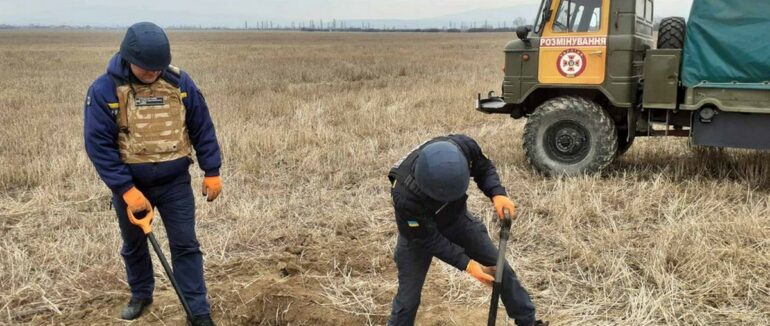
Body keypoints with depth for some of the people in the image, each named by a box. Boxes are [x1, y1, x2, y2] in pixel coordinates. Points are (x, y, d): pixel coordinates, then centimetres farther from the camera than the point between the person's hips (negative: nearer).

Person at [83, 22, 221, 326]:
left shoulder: (180, 82, -9)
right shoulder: (104, 90, -15)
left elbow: (202, 129, 0)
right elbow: (98, 145, -16)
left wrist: (212, 172, -1)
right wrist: (127, 190, -20)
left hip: (175, 182, 0)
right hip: (130, 184, 0)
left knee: (185, 246, 2)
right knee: (133, 245, 19)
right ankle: (141, 295, 42)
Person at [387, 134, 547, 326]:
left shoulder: (463, 146, -34)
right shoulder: (406, 198, -44)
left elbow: (484, 168, -11)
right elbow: (429, 239, -27)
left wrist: (497, 194, -29)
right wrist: (466, 264, -30)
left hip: (456, 216, 4)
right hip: (420, 230, -4)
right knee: (408, 296, 0)